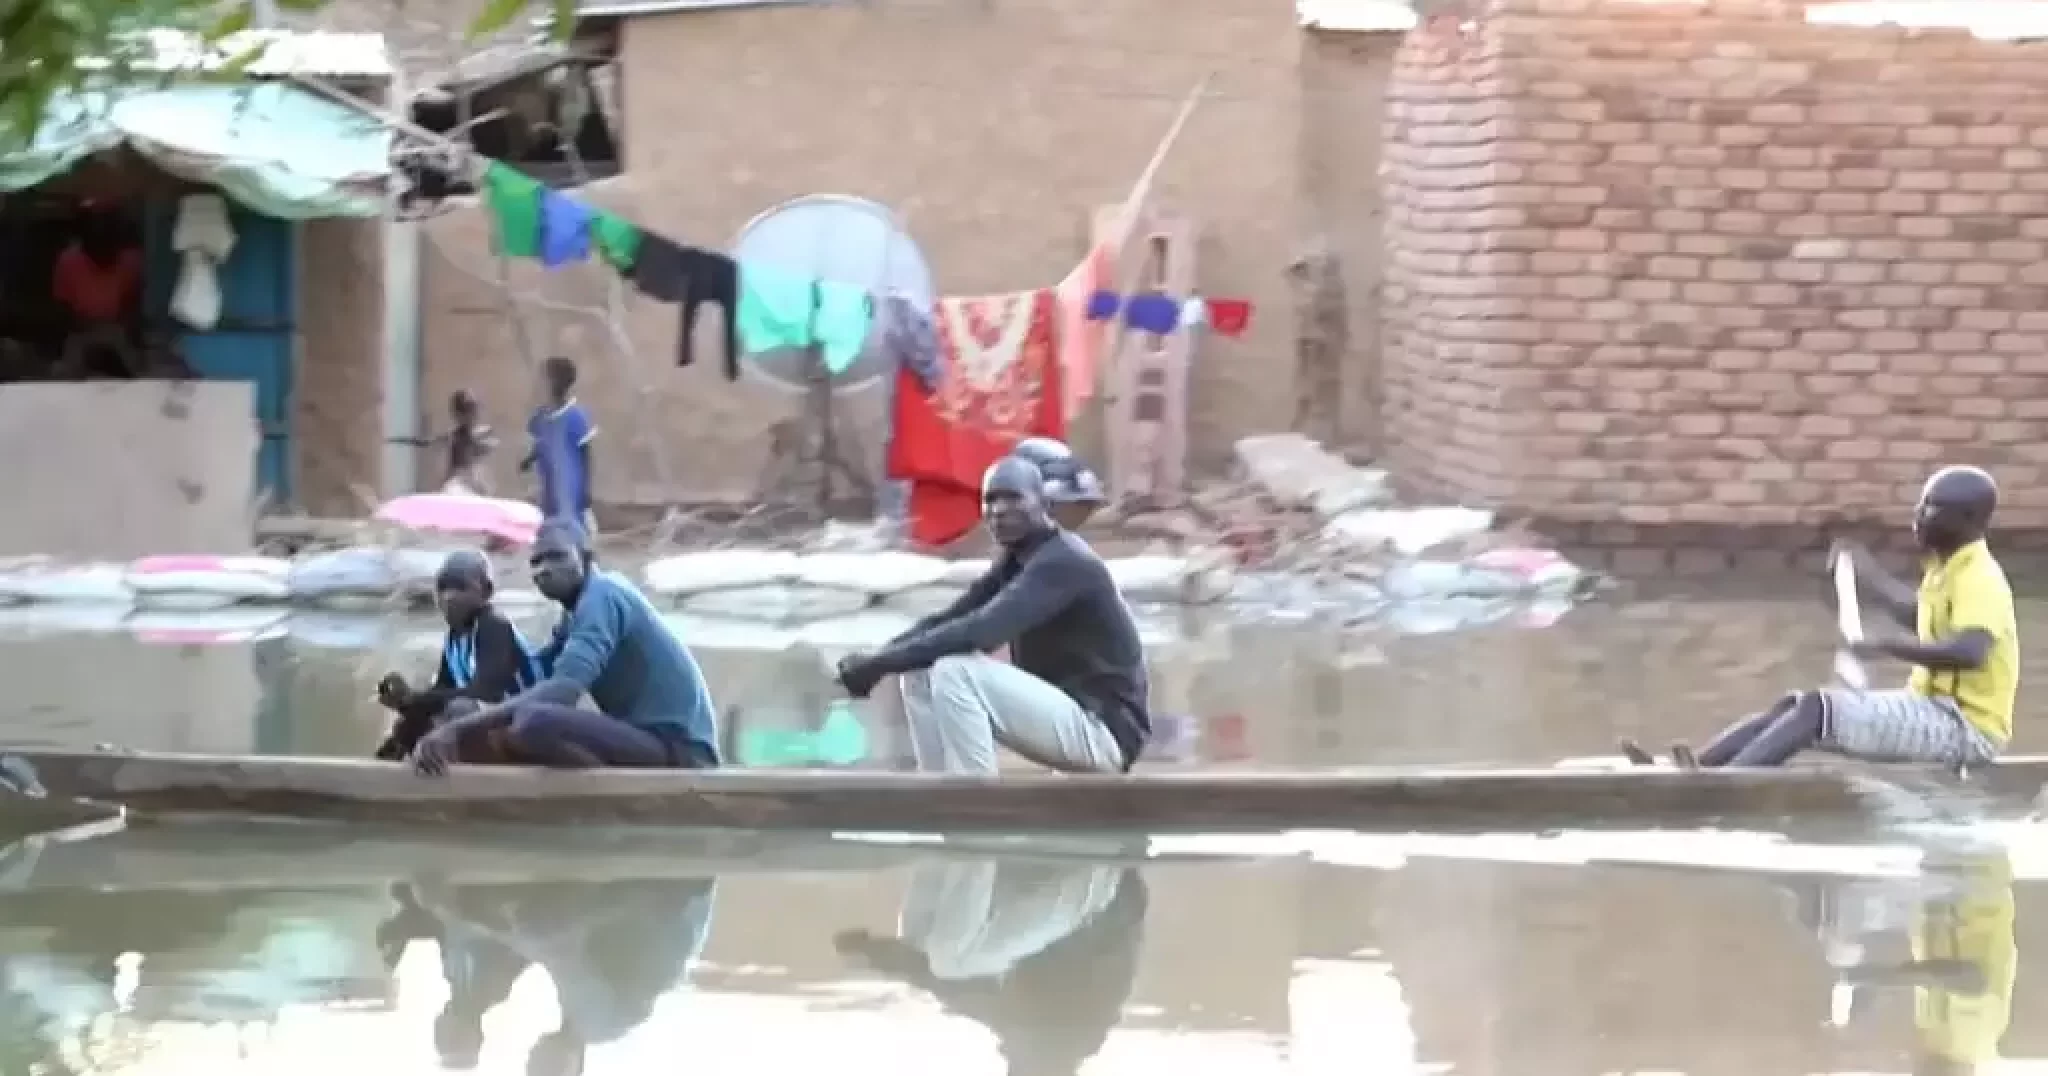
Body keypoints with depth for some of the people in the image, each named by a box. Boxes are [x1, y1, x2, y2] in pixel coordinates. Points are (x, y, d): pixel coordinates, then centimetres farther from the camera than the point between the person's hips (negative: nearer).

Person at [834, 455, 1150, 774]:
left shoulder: (1063, 562, -19)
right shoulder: (1016, 560, 11)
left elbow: (979, 633, -30)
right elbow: (948, 620, 7)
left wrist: (881, 663, -26)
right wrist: (877, 661, -11)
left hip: (1104, 727, -10)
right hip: (1063, 715, 10)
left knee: (954, 673, -24)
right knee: (921, 674, 4)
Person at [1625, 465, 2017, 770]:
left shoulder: (1979, 580, -18)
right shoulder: (1948, 569, 13)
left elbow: (1970, 653, -38)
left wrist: (1887, 646, -36)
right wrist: (1870, 578, 30)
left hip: (1964, 727, -10)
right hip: (1934, 711, 10)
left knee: (1818, 707, -24)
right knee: (1793, 704, -2)